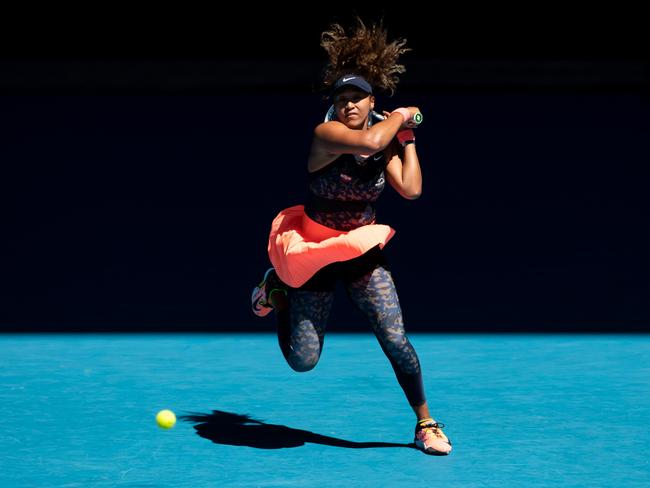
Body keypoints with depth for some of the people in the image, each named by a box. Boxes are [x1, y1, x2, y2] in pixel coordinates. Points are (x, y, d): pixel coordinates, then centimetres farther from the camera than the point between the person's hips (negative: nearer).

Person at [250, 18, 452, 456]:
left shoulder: (387, 143, -1)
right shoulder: (326, 133, -19)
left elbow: (411, 189, -15)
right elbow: (368, 141, -39)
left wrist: (408, 136, -7)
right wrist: (402, 115, -20)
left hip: (364, 250, 4)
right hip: (314, 250, -3)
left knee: (395, 340, -9)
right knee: (302, 361, 0)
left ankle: (426, 423, 11)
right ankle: (278, 289, 29)